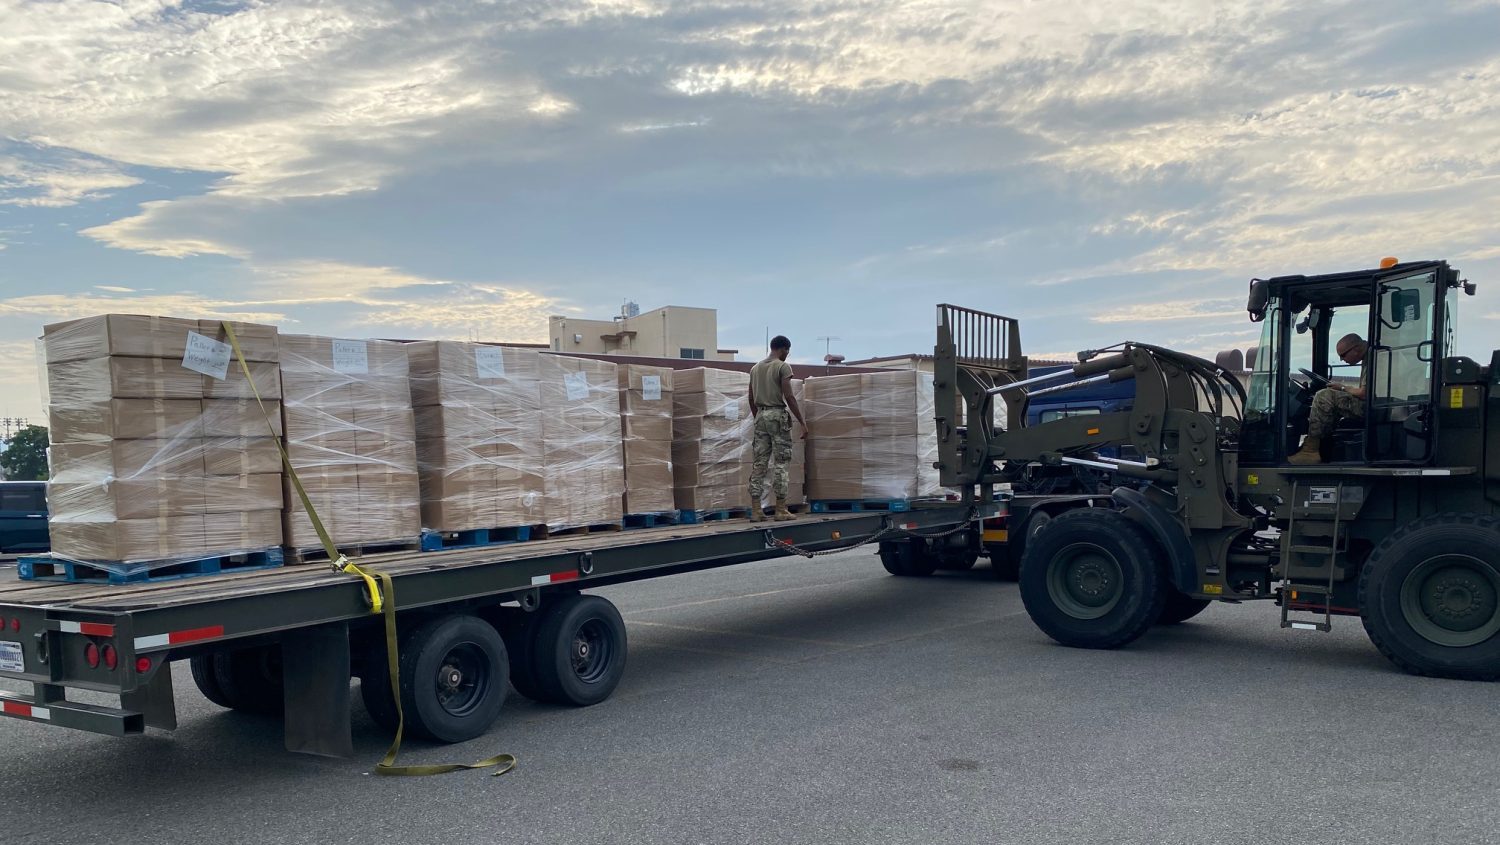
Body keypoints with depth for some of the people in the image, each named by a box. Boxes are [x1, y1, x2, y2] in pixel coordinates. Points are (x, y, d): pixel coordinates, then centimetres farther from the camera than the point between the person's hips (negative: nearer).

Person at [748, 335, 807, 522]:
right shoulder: (783, 367, -6)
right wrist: (802, 422, -10)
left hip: (761, 415, 6)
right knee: (781, 463, -1)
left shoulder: (755, 368, 14)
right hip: (778, 414, -6)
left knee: (759, 463, 6)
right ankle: (781, 510, -2)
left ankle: (755, 510, 3)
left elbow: (751, 399, 16)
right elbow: (789, 397, -13)